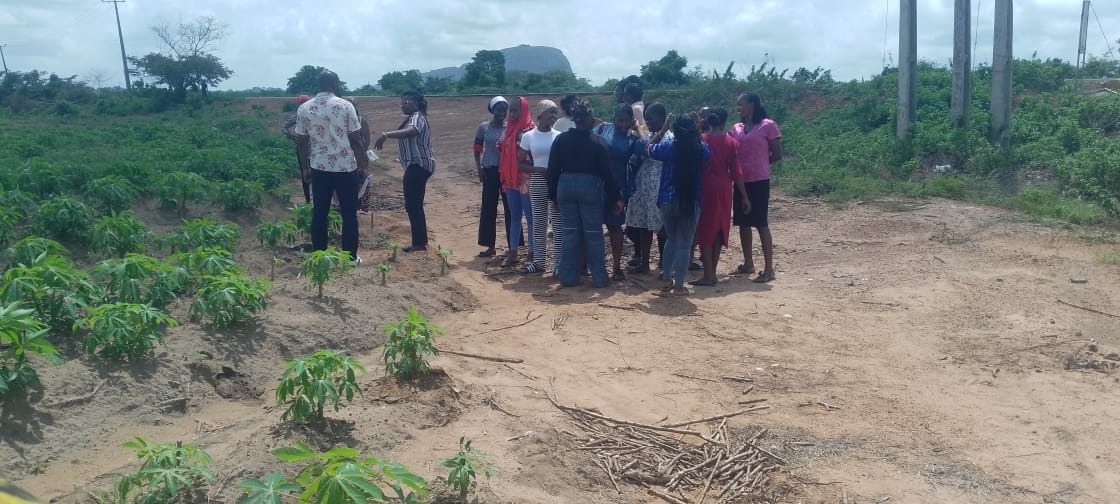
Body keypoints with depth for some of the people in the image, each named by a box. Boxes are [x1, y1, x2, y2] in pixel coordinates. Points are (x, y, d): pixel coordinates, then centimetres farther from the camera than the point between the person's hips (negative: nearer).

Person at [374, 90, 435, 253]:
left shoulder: (417, 117, -14)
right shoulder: (412, 118, 21)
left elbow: (412, 131, -39)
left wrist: (386, 134, -45)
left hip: (418, 166, -11)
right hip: (416, 166, 11)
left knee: (412, 205, -9)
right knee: (415, 205, 16)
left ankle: (419, 243, -4)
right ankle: (420, 241, 24)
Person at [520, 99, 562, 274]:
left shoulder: (559, 136, 2)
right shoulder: (528, 137, 0)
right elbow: (521, 163, 0)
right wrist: (540, 170, -14)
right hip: (537, 181, 0)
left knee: (559, 222, 0)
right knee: (539, 222, 6)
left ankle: (558, 262, 6)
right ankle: (539, 260, 16)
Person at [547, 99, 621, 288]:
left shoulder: (561, 140, 1)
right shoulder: (598, 142, -8)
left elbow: (553, 170, 3)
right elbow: (606, 173, -6)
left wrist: (553, 195, 11)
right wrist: (615, 197, 2)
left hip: (566, 186, 3)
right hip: (590, 187, -3)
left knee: (570, 233, 10)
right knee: (593, 234, 5)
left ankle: (569, 276, 13)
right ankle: (599, 277, 9)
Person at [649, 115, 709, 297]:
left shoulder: (668, 148, -5)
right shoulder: (701, 149, -3)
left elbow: (649, 148, 13)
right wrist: (696, 132, 17)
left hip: (668, 201, 1)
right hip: (692, 202, -1)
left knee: (671, 239, 22)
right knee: (684, 244, 4)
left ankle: (667, 279, 22)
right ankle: (678, 286, 5)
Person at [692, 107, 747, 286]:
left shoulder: (701, 140, -6)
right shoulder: (731, 143, 0)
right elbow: (736, 172, 0)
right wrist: (744, 195, 5)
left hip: (705, 188, -3)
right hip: (724, 189, 3)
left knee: (705, 230, 2)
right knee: (720, 229, 12)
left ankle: (708, 275, 0)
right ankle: (712, 273, 14)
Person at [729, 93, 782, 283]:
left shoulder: (768, 126, -5)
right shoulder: (736, 128, 12)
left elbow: (777, 155, -3)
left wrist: (758, 165, 2)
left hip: (759, 182, -6)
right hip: (740, 181, 6)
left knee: (761, 224, -6)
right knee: (743, 223, 11)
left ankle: (768, 269, -1)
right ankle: (748, 263, 24)